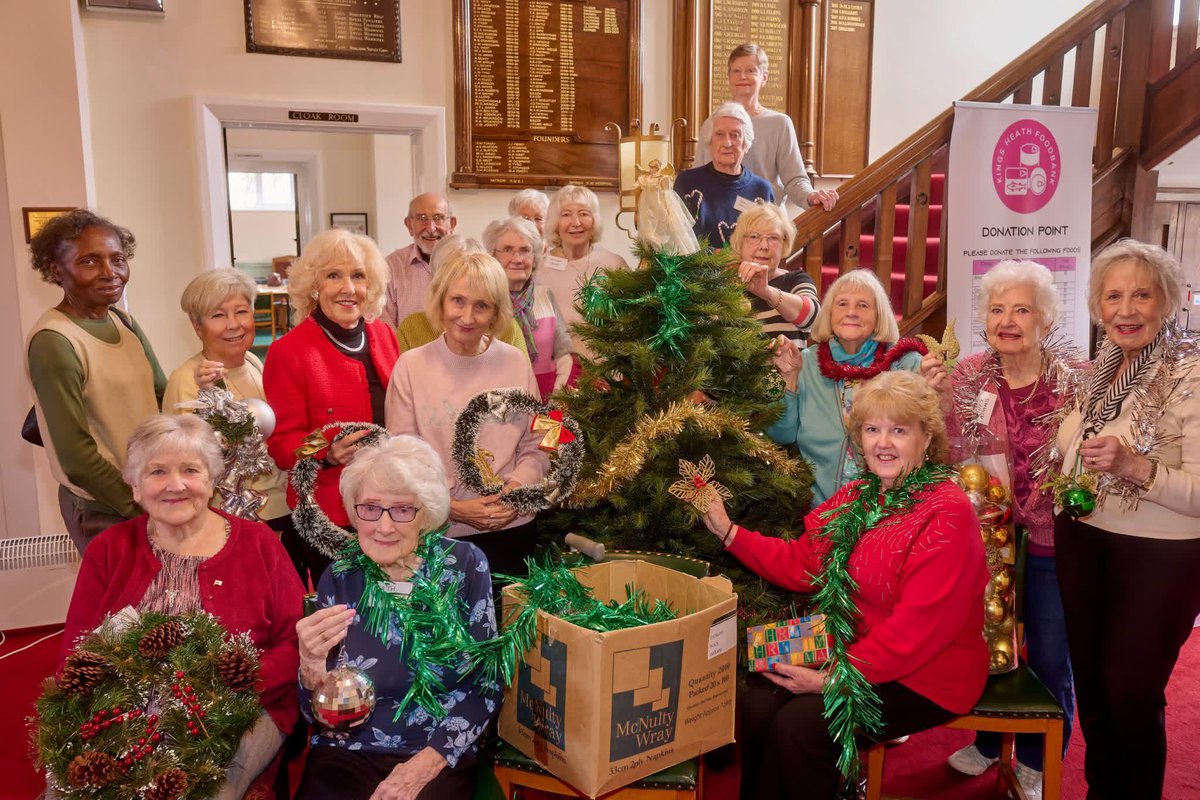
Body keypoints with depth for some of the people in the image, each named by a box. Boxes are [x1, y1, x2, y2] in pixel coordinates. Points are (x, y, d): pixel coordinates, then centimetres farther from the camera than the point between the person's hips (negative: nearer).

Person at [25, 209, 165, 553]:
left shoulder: (123, 322, 3)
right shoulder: (54, 342, -20)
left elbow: (161, 394, 6)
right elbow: (76, 458, -21)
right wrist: (139, 509, -13)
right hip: (104, 509, -7)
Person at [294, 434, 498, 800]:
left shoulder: (466, 565, -6)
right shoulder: (339, 579, -4)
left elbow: (487, 684, -3)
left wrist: (426, 763, -13)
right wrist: (312, 663, -23)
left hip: (440, 756, -1)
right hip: (347, 755, 2)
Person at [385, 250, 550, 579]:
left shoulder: (516, 362, -1)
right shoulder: (411, 366, -6)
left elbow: (535, 447, 4)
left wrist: (517, 486, -14)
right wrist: (453, 508, -15)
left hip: (514, 526, 2)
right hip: (438, 532, -2)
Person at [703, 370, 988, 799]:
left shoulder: (947, 512, -19)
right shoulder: (856, 497, 6)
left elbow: (920, 626, -23)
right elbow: (801, 564, 6)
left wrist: (833, 677, -22)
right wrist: (727, 530, -2)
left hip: (927, 675, -7)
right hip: (856, 651, 7)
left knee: (798, 725, -20)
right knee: (755, 703, -11)